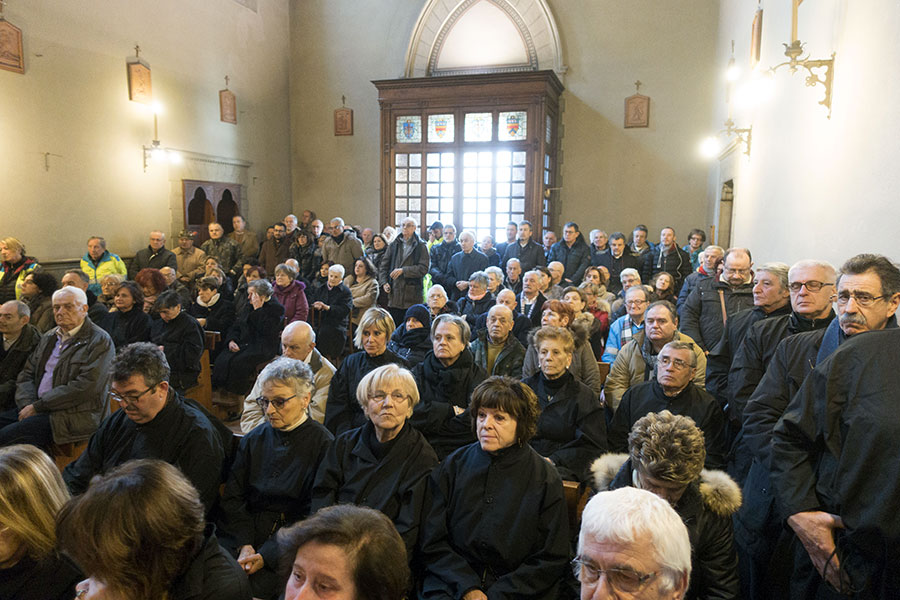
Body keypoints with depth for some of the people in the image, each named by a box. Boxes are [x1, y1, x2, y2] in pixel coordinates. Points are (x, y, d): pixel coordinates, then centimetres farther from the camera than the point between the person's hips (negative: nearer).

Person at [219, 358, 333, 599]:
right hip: (244, 536, 4)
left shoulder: (324, 445, -7)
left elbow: (315, 515, -10)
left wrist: (267, 554, -16)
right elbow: (232, 497, 6)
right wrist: (244, 545, -9)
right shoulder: (254, 439, 9)